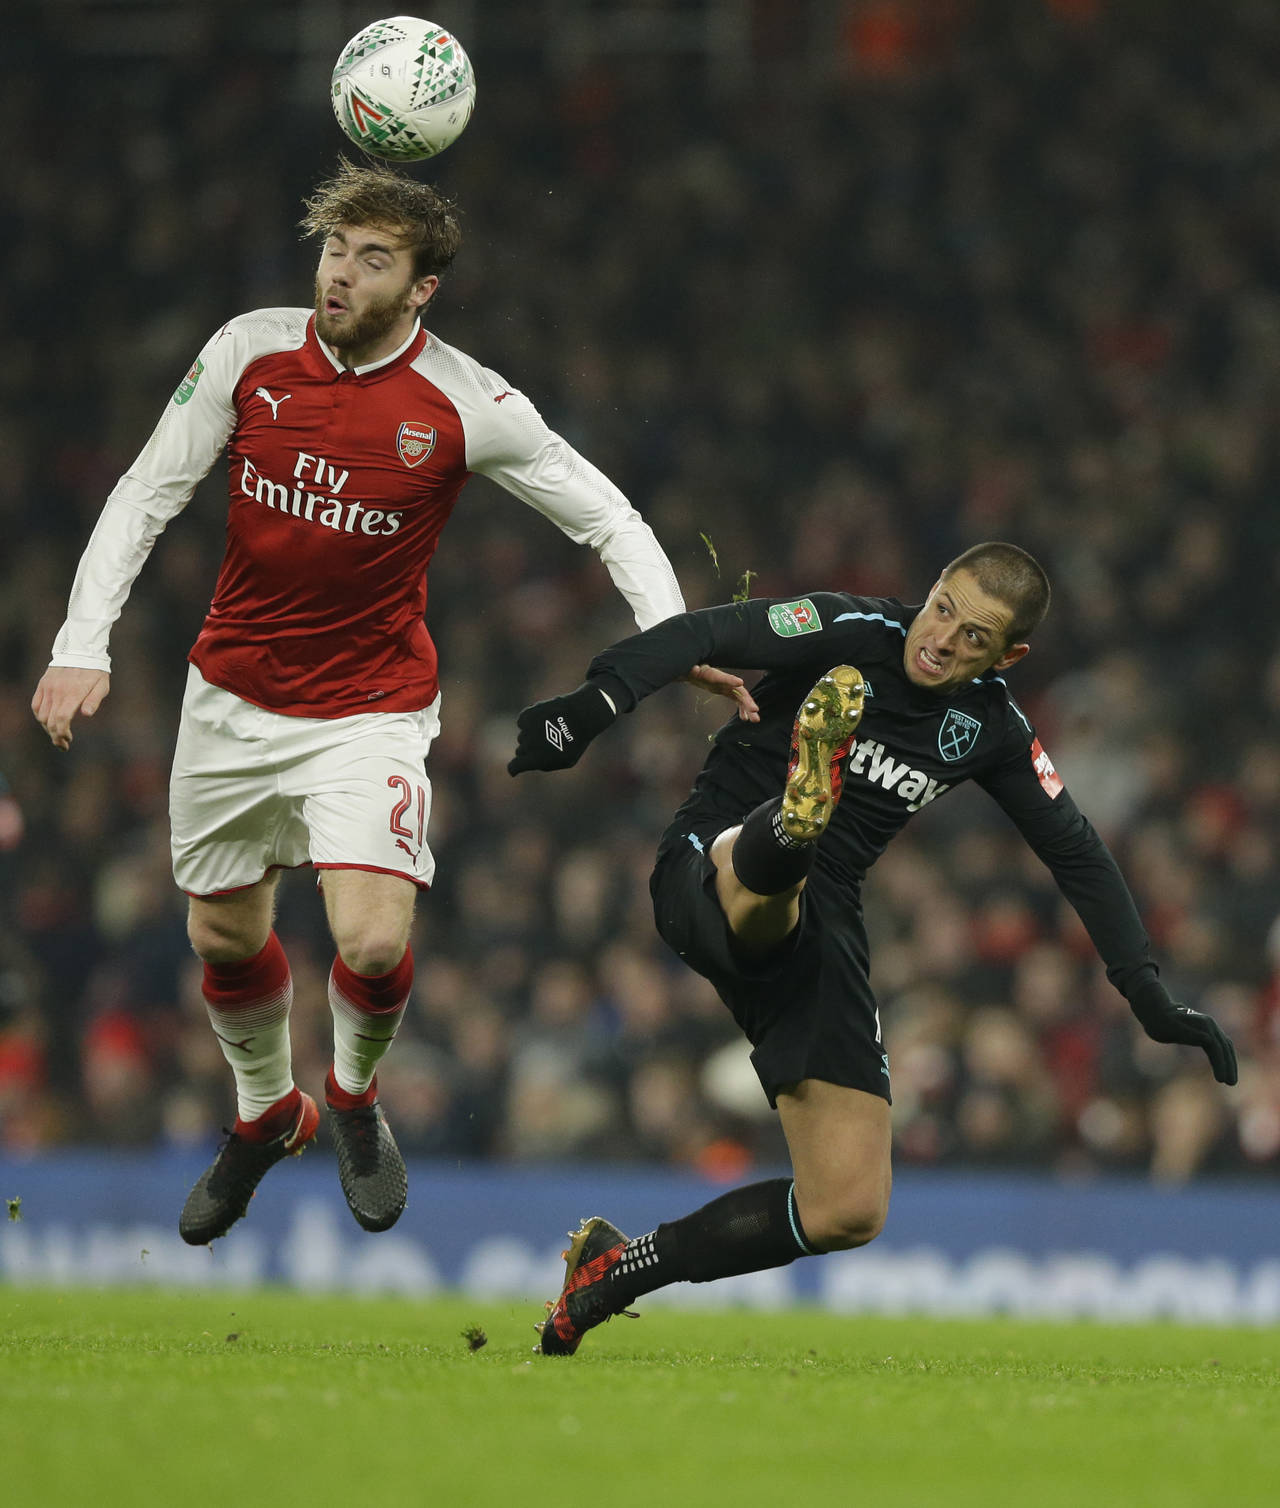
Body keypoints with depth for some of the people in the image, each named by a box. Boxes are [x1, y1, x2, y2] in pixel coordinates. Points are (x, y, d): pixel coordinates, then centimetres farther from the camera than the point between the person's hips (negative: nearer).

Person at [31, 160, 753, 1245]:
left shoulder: (468, 406, -14)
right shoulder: (251, 352, -8)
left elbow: (607, 517, -4)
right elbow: (145, 498, -3)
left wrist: (672, 635, -18)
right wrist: (83, 647, -12)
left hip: (370, 710, -3)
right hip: (233, 696, 3)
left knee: (372, 943, -19)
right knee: (225, 936, 13)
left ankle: (355, 1098, 15)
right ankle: (266, 1114, 44)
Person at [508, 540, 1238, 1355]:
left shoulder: (992, 728, 9)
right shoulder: (852, 633, -6)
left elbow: (1078, 854, 16)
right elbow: (708, 634, -20)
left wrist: (1148, 993, 7)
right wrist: (602, 698, -38)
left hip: (821, 935, 5)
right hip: (710, 875, -5)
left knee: (850, 1212, -5)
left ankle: (619, 1268, 8)